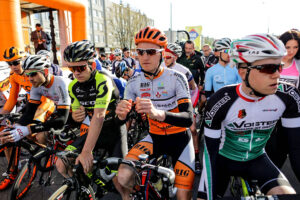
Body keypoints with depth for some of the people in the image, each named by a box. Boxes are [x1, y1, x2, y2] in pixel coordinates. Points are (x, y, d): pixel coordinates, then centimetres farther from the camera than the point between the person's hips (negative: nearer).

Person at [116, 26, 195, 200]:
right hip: (155, 137, 2)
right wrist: (121, 113, -33)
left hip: (180, 138, -2)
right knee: (123, 175, -20)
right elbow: (124, 118, -7)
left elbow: (188, 118, -28)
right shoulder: (134, 82, -6)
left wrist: (158, 113, -48)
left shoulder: (177, 78, -17)